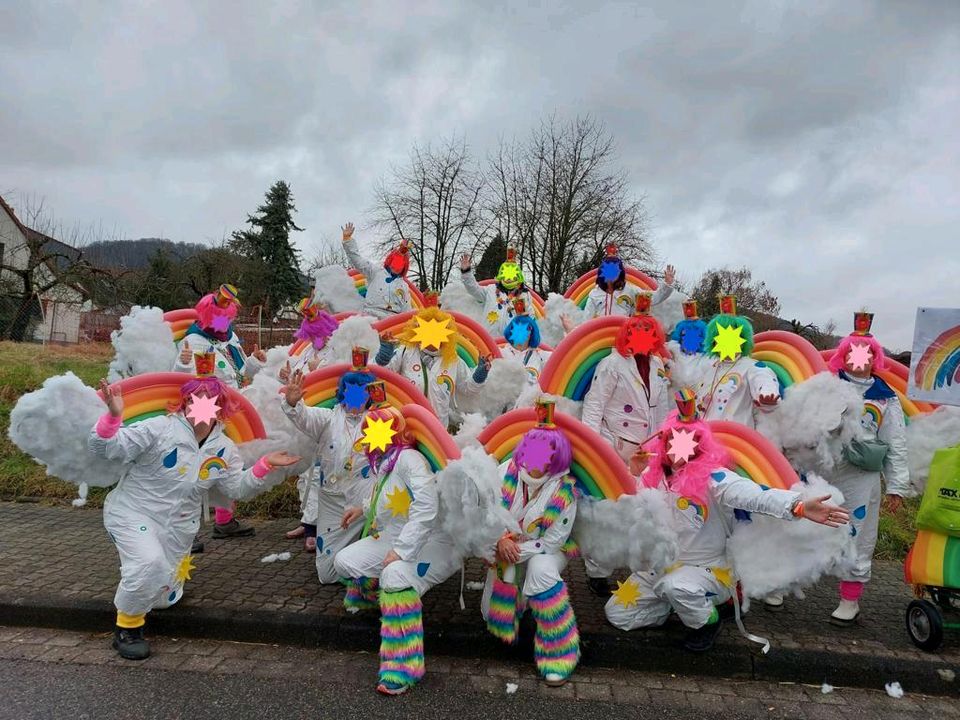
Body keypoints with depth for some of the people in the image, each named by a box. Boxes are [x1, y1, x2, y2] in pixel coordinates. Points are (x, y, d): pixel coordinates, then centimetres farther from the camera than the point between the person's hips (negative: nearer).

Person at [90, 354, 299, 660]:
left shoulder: (224, 450, -1)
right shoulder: (158, 429, -18)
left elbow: (238, 488, 1)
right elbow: (106, 449, -22)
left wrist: (264, 465, -13)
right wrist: (113, 416, -40)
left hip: (178, 525, 5)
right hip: (133, 512, -5)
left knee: (163, 598, 12)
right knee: (149, 563, -34)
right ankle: (127, 627, -6)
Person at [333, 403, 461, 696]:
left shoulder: (409, 459, -20)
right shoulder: (382, 462, 10)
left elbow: (426, 508, -30)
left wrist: (400, 551, -29)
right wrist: (363, 509, 21)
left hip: (429, 542, -10)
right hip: (392, 539, 10)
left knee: (395, 575, -37)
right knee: (344, 561, -3)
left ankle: (403, 667, -31)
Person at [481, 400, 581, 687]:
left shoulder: (565, 491, -23)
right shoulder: (507, 472, -17)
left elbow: (552, 540, -19)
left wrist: (518, 550, -26)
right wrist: (501, 540, -24)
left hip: (546, 550, -3)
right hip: (507, 546, 3)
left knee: (541, 569, -40)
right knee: (491, 614, -1)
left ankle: (559, 653, -25)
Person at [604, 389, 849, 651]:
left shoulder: (712, 477, -21)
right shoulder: (656, 474, -4)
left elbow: (755, 496, -38)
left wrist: (798, 506, -56)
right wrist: (635, 476, -13)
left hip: (708, 568, -6)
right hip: (661, 566, 6)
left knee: (675, 586, -38)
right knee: (617, 614, 4)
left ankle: (706, 621, -3)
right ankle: (683, 605, 21)